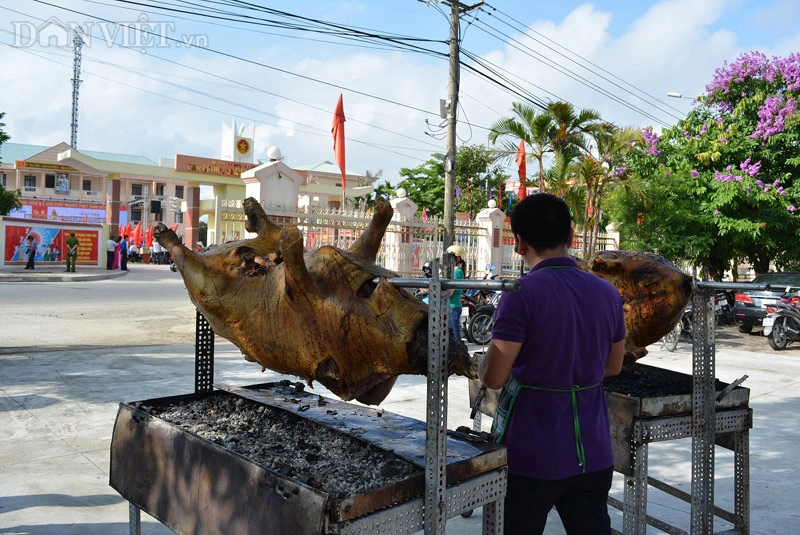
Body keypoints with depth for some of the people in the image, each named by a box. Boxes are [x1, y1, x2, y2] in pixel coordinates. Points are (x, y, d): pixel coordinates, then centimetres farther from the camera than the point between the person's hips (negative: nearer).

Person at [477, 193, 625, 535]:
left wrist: (480, 364, 5)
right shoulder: (607, 293, 2)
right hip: (593, 453, 5)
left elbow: (493, 378, -16)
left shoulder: (521, 295, -17)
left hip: (533, 457, -5)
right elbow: (613, 366, 13)